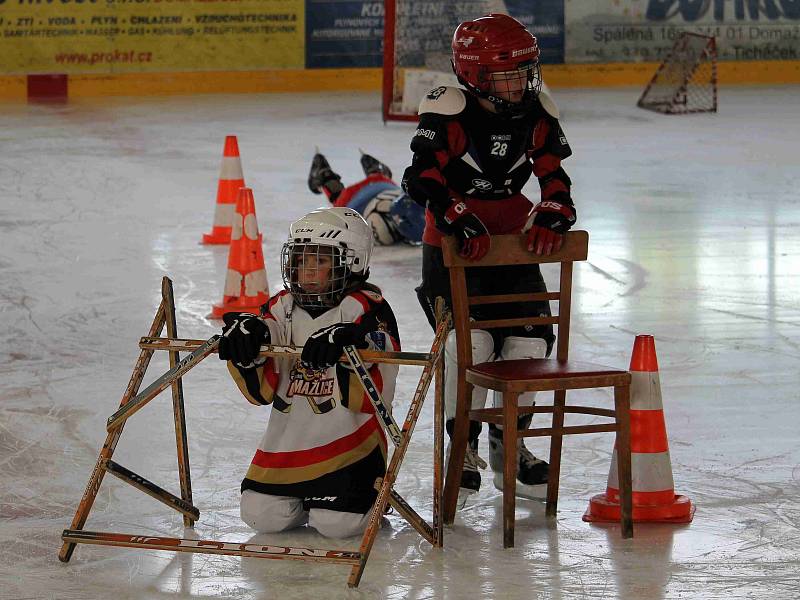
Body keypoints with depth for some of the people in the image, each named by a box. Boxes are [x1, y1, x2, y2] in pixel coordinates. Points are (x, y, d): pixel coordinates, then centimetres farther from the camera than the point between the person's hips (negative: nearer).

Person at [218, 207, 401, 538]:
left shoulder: (366, 309, -9)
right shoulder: (283, 307, 6)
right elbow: (262, 391, 1)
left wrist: (348, 352, -36)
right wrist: (244, 348, -19)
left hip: (348, 436, -5)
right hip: (289, 437, 5)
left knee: (337, 523, -18)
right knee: (261, 516, -7)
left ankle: (371, 490, 16)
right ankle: (304, 492, 25)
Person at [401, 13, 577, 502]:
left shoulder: (537, 116, -2)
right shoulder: (449, 114, -17)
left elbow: (554, 176, 1)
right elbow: (423, 178, -21)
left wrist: (553, 216, -18)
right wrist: (460, 220, -32)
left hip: (513, 240, 5)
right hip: (452, 243, -5)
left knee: (530, 341, -2)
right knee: (469, 342, -19)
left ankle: (508, 442, 19)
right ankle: (461, 444, 1)